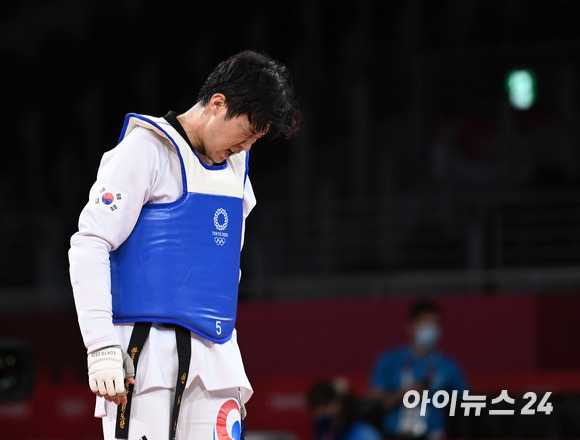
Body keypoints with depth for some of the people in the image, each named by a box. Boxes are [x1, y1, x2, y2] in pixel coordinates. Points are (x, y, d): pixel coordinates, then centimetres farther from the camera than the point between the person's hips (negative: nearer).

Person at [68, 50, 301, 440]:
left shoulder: (237, 166, 18)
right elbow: (89, 246, -10)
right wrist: (102, 347, -17)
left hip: (214, 361, 7)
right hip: (148, 350, -6)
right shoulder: (147, 148, -4)